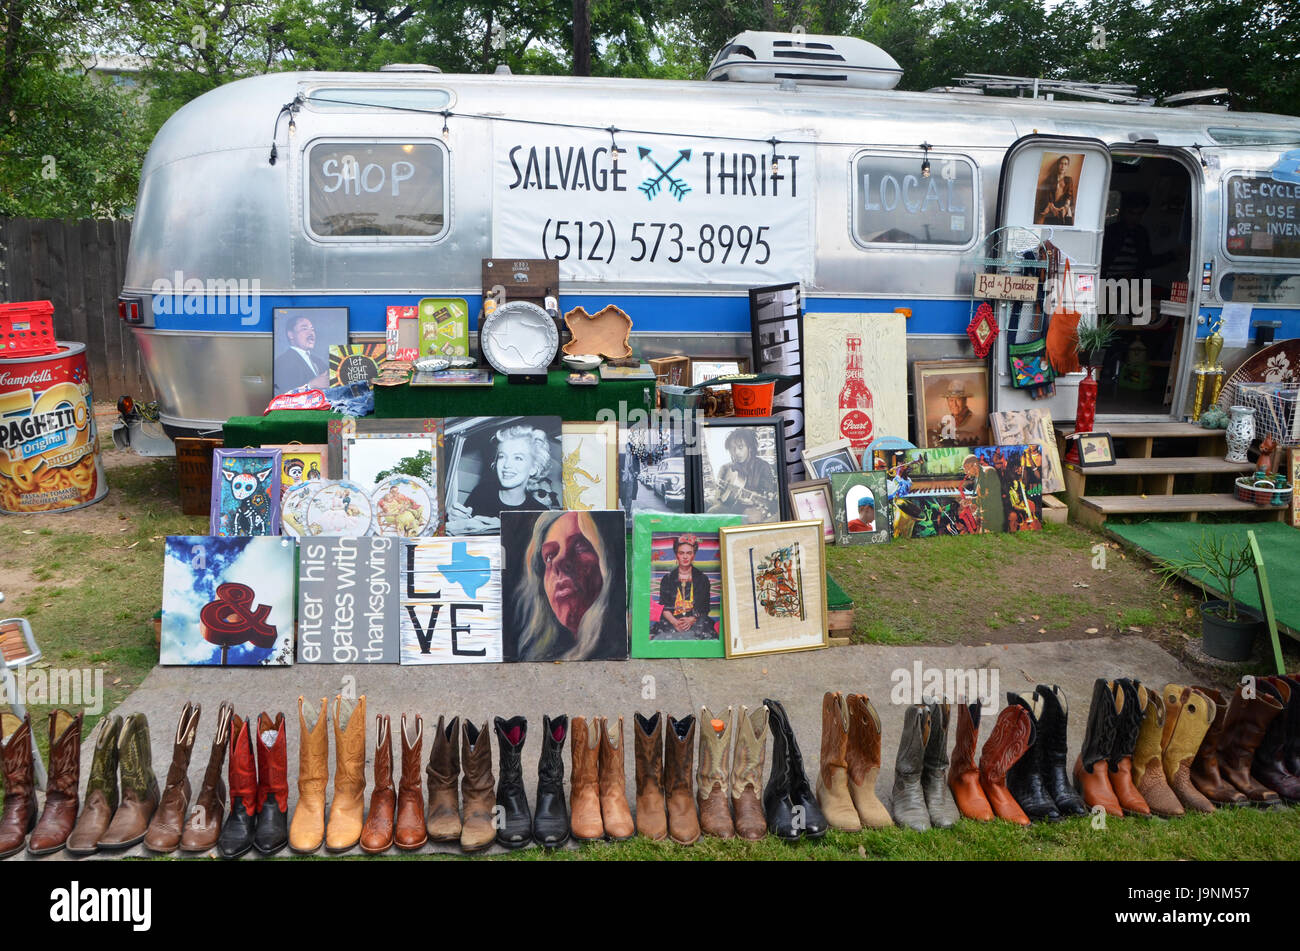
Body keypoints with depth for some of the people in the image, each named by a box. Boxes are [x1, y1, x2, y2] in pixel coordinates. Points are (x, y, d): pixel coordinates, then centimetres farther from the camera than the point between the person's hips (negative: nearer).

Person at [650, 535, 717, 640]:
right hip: (671, 621, 0)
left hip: (696, 621, 0)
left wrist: (691, 620, -13)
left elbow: (705, 608, 8)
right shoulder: (667, 579, 15)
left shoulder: (702, 579, 13)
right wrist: (675, 622, -14)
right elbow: (664, 606, 7)